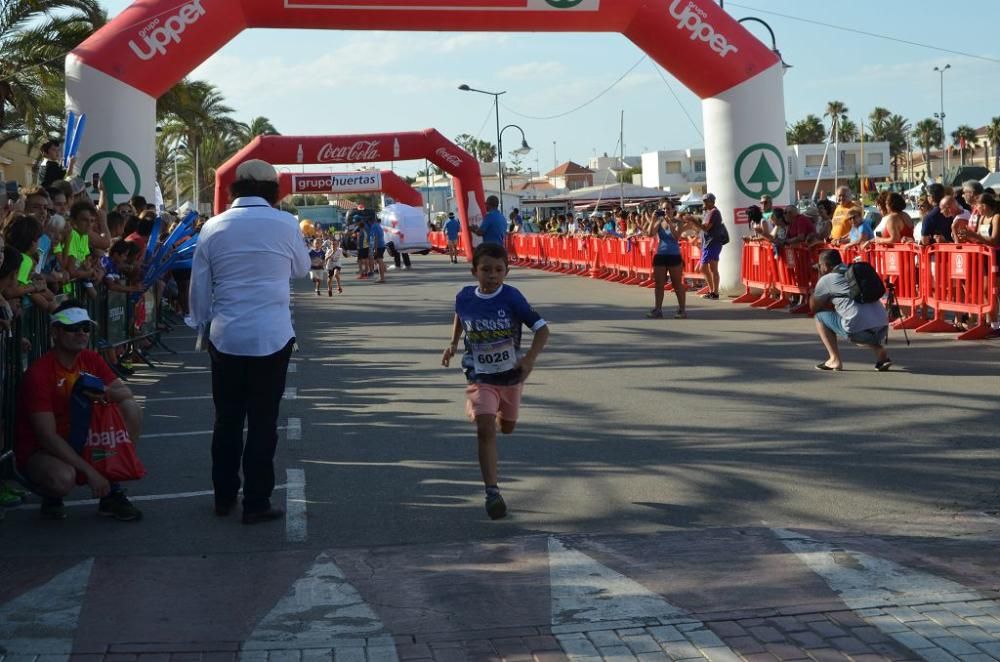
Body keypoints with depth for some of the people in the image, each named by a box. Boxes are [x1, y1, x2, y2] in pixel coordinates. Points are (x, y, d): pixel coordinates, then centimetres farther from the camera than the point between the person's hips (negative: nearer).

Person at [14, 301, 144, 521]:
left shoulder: (91, 360, -2)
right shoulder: (39, 373, -23)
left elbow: (126, 394, -3)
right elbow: (47, 437, -26)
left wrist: (104, 391, -27)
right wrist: (90, 472, -30)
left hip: (79, 440, 7)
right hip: (37, 451, -7)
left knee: (131, 410, -10)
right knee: (64, 478, -39)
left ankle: (111, 493, -5)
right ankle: (50, 495, 2)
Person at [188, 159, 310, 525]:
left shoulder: (213, 227, 0)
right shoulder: (285, 224, -5)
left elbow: (199, 285, 6)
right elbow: (301, 268, 12)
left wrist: (201, 323, 21)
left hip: (225, 337, 2)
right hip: (272, 337, -2)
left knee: (227, 419, 14)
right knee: (263, 421, 4)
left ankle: (224, 497, 23)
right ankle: (256, 504, 6)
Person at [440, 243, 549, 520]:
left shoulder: (512, 298, -20)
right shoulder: (464, 298, -10)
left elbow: (541, 328, -18)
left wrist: (530, 359, -31)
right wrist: (453, 343, 4)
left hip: (511, 376, 1)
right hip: (480, 378, -1)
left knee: (506, 427, 22)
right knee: (485, 429, -19)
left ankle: (498, 414, 61)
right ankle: (492, 492, -17)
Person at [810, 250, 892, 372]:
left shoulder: (826, 279, 7)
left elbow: (813, 307, 21)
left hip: (859, 330, -6)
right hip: (883, 327, 6)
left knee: (820, 316, 16)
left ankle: (835, 359, 9)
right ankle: (880, 351, 15)